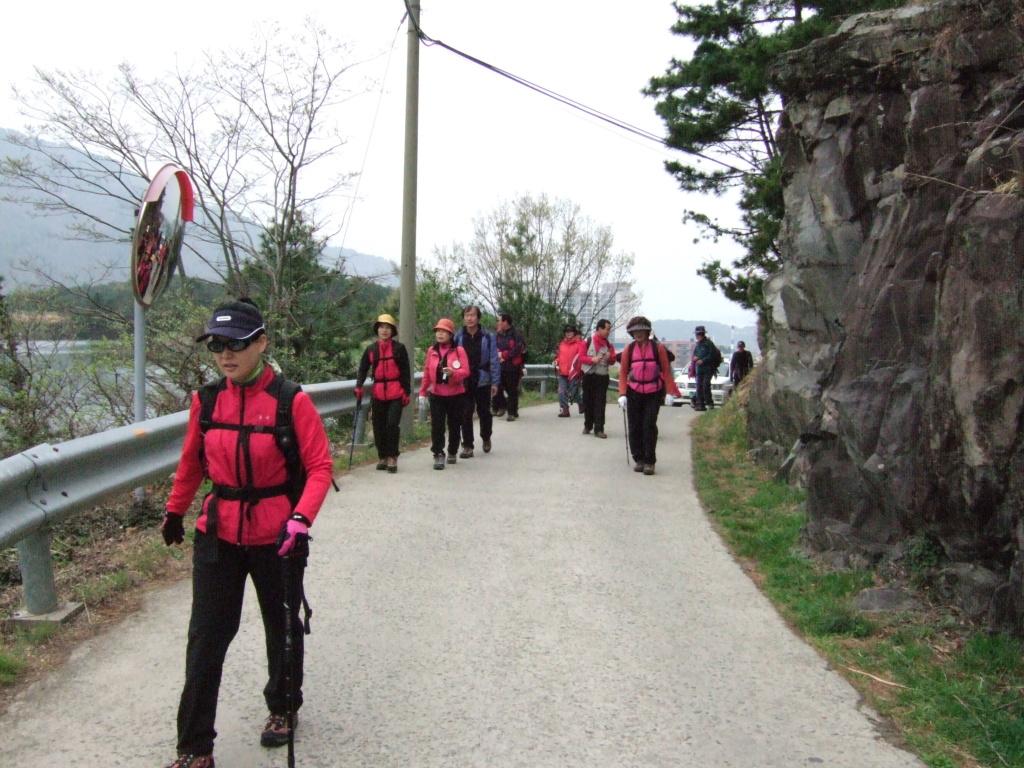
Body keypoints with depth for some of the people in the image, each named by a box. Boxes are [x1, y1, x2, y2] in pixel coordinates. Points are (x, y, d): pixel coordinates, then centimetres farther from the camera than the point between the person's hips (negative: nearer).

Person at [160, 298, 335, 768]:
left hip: (276, 536, -3)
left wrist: (300, 519, -26)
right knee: (206, 638, 3)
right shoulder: (206, 400, -2)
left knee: (282, 626, 17)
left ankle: (283, 708, 42)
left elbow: (320, 467, -13)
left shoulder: (290, 401, -15)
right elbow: (191, 462, 13)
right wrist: (175, 511, 22)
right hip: (218, 535, 3)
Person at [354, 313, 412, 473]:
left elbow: (405, 372, 3)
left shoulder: (399, 348, 1)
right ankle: (382, 457, 19)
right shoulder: (371, 349, 8)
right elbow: (363, 369, 9)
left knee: (392, 425, -10)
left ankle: (392, 458, -2)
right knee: (378, 427, 6)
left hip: (396, 394, -3)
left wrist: (407, 392, 0)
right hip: (378, 394, 3)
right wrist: (359, 386, -7)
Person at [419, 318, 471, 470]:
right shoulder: (432, 351, 5)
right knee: (437, 426, -5)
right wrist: (422, 392, 8)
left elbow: (465, 371, -11)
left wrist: (453, 372, -31)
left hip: (455, 394, -2)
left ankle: (452, 453, 26)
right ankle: (438, 455, -4)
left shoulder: (459, 350, -5)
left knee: (454, 425, 9)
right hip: (437, 394, 2)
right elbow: (427, 372, 9)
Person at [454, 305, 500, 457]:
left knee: (484, 413, 13)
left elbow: (494, 361, -4)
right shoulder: (458, 337, 0)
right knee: (465, 414, 0)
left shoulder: (488, 337, -4)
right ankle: (467, 446, 8)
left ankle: (486, 438, 35)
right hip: (463, 382, 1)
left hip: (482, 381, -1)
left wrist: (495, 382, -6)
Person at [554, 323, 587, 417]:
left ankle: (581, 403, 27)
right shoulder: (563, 343, 15)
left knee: (573, 392, 0)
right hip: (562, 373, 5)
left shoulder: (580, 343, -4)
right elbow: (559, 355, 24)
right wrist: (557, 364, 10)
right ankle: (564, 410, 4)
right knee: (562, 392, -1)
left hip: (574, 373, -5)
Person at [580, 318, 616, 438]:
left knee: (600, 403, -6)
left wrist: (610, 357, -12)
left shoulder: (609, 344, 6)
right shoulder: (588, 341, -2)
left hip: (602, 377, 1)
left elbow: (613, 361, 11)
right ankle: (588, 426, 23)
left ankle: (599, 429, -7)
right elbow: (581, 357, -1)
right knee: (588, 402, 8)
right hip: (589, 376, -1)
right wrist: (592, 359, -18)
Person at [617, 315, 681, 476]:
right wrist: (622, 394, -5)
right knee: (635, 427, 5)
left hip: (653, 394, -2)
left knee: (649, 427, -6)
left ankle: (649, 462, 1)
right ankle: (638, 459, 17)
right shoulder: (628, 349, 3)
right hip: (634, 393, 2)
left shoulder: (658, 348, -1)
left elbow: (666, 370, 1)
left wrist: (669, 392, -4)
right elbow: (623, 372, 3)